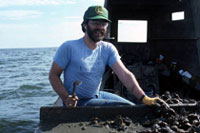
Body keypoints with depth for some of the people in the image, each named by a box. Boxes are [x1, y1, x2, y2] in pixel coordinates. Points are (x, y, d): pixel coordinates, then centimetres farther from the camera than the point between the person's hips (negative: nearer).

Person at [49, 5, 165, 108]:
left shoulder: (108, 49, -1)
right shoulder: (69, 47, -16)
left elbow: (124, 74, -12)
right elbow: (54, 75, -11)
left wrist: (144, 98, -25)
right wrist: (66, 98, -28)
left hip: (97, 95, 6)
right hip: (77, 102, -6)